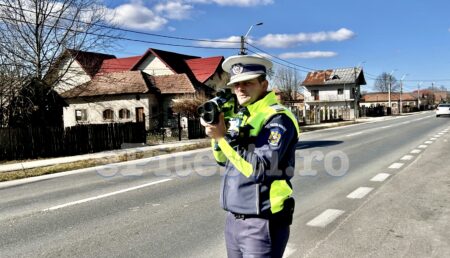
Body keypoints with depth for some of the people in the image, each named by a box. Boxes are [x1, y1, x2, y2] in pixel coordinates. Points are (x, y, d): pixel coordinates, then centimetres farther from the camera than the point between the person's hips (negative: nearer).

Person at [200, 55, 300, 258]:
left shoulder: (278, 118, -14)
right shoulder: (240, 116, 9)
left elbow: (259, 169, -23)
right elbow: (224, 160, 15)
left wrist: (224, 136, -24)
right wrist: (216, 135, -3)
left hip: (262, 224, -7)